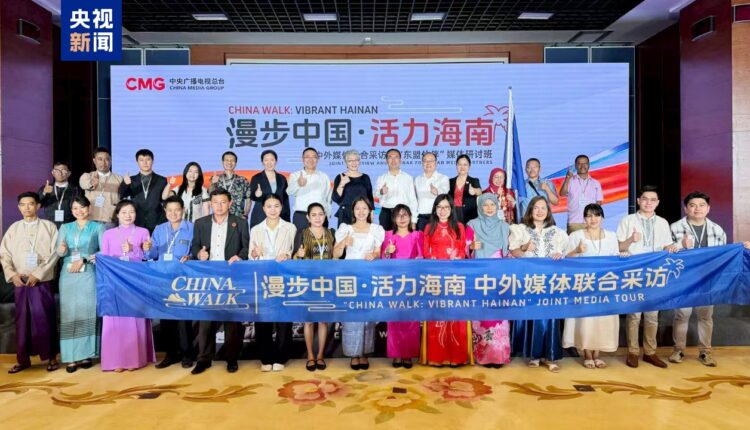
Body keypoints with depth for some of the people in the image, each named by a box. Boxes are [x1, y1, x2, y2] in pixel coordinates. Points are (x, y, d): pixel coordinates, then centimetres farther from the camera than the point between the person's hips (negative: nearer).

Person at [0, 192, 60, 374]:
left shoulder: (49, 226, 2)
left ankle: (51, 357, 10)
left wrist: (38, 274, -12)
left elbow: (54, 254, -4)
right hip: (20, 282, 3)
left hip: (42, 281, -3)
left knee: (45, 319, -1)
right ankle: (23, 359, 17)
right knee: (22, 320, 7)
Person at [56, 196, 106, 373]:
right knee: (70, 314, -1)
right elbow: (58, 252, 5)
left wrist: (83, 260, -11)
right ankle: (71, 357, 1)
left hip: (89, 275, -2)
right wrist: (62, 250, -17)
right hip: (68, 276, 2)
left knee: (87, 313, -3)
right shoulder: (65, 228, 14)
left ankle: (86, 355, 3)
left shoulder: (98, 227, 6)